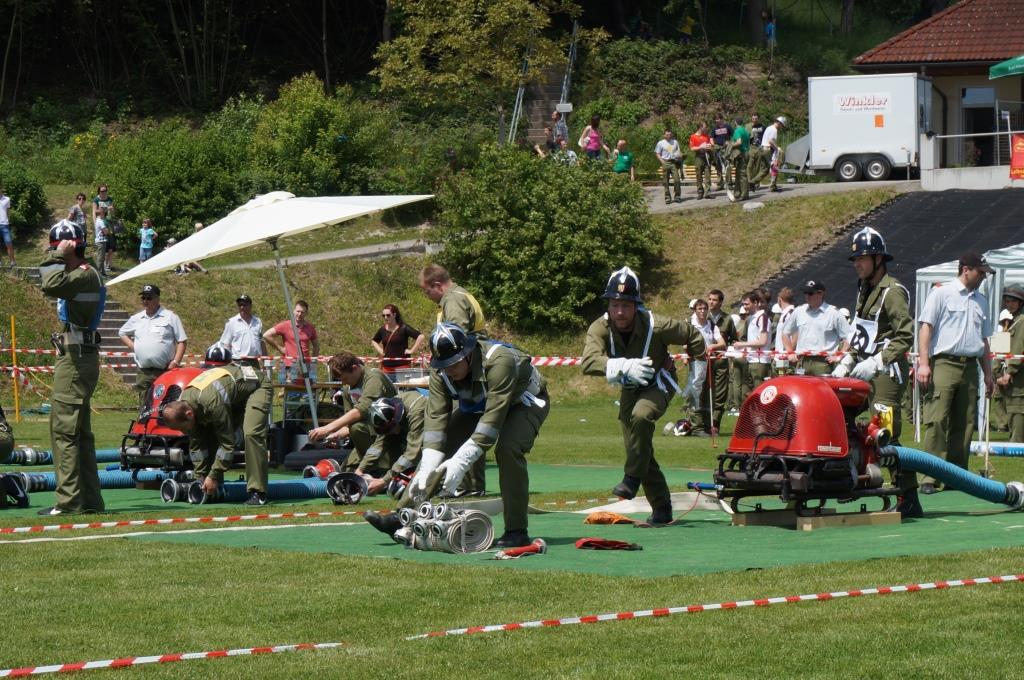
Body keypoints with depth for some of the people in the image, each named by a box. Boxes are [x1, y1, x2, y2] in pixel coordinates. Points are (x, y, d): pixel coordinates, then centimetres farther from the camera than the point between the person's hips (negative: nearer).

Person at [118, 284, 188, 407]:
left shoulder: (170, 317, 2)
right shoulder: (136, 319, 15)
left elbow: (182, 341, 1)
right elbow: (122, 334, 30)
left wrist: (176, 361, -10)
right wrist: (132, 346, 11)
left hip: (165, 371, -4)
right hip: (144, 372, 4)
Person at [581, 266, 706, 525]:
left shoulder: (654, 325, -29)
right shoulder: (600, 329, -25)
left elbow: (691, 334, -12)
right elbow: (589, 362, -43)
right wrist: (623, 366, -57)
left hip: (658, 385, -4)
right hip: (629, 390, 4)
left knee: (641, 416, -35)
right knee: (638, 449, 5)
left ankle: (633, 477, -22)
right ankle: (661, 509, 17)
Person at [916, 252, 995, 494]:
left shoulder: (981, 301, 21)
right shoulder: (941, 294, 2)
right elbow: (926, 327, -5)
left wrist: (988, 373, 19)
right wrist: (923, 363, -14)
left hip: (970, 366, 6)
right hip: (944, 363, -6)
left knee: (965, 424, 5)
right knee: (937, 421, -13)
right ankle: (930, 477, -16)